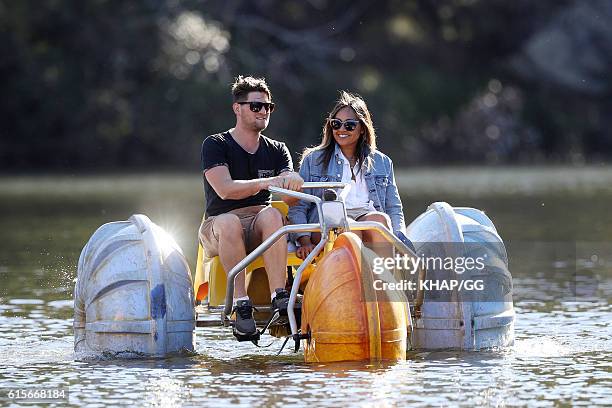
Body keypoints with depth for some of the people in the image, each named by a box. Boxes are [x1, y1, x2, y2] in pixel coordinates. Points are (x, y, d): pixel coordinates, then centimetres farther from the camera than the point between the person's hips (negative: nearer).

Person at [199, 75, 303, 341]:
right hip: (217, 230, -2)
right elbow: (224, 189, -17)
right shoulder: (215, 145, 0)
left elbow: (290, 196, -1)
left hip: (259, 230, 2)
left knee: (271, 214, -33)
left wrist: (293, 181, -26)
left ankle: (279, 297, -41)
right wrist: (267, 182, -31)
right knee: (229, 221, -38)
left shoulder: (277, 151, 13)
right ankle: (240, 303, -38)